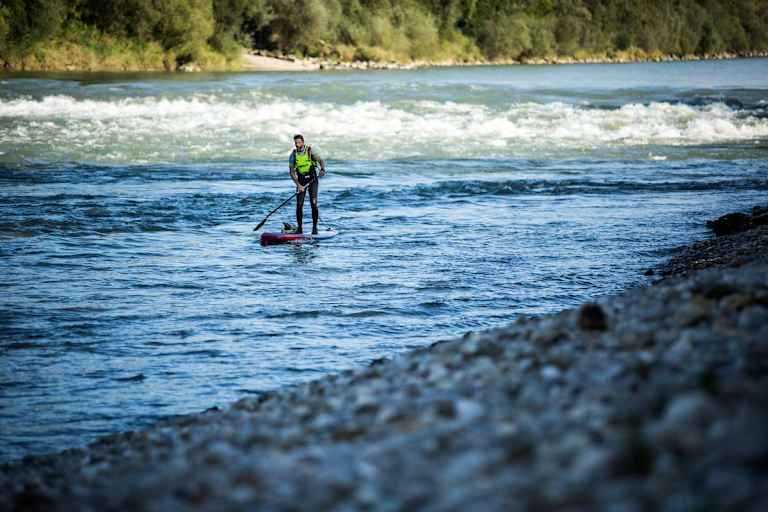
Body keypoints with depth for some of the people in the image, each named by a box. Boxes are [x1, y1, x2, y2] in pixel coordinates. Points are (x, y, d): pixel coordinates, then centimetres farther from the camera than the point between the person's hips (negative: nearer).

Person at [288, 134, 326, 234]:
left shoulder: (310, 151, -4)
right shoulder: (293, 155, 0)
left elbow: (321, 161, -10)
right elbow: (292, 172, -4)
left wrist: (322, 169, -33)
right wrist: (298, 185, -17)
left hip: (312, 179, -2)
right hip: (301, 180, 2)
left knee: (313, 204, -11)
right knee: (299, 205, -5)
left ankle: (314, 227, -5)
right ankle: (299, 228, 5)